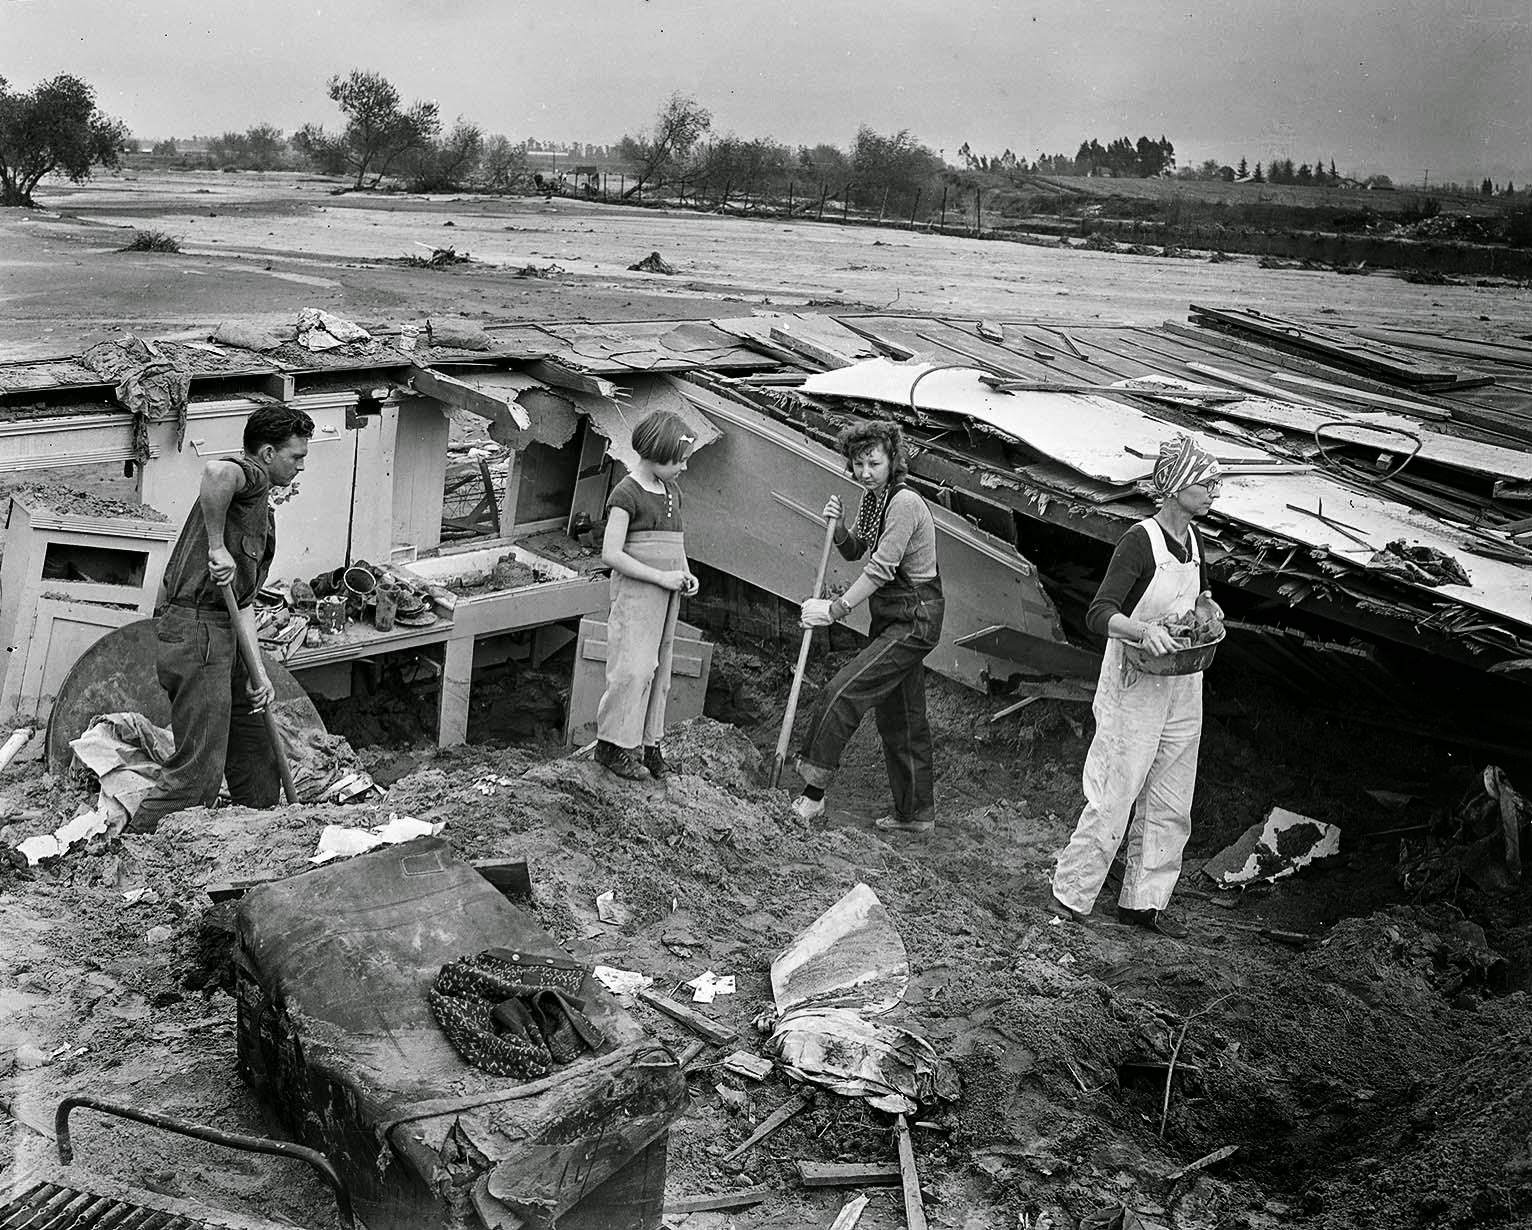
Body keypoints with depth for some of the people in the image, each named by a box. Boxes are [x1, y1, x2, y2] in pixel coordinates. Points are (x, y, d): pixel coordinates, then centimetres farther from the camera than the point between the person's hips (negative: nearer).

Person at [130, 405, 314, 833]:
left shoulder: (261, 508, 24)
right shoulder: (251, 475, -5)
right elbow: (216, 471, -35)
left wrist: (257, 672, 7)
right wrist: (217, 545, -24)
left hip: (220, 637, 10)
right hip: (195, 632, -10)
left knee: (258, 760, 18)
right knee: (198, 770, -9)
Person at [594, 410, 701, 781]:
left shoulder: (672, 493, 13)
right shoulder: (627, 494, -12)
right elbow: (611, 554, -17)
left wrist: (686, 574, 3)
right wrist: (661, 577, -18)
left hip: (667, 594, 8)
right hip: (635, 592, -8)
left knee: (659, 669, 10)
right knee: (633, 667, -9)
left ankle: (648, 741, 18)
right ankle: (612, 744, 1)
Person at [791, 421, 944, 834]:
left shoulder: (904, 503, -19)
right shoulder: (871, 498, 9)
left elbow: (881, 569, -22)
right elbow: (854, 551, 19)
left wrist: (836, 609, -20)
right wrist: (838, 527, -2)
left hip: (914, 621, -10)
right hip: (892, 619, 10)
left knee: (842, 692, -16)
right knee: (900, 718, 14)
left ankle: (813, 791, -10)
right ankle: (916, 813, 24)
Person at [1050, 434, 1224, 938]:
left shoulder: (1193, 538, 7)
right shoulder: (1140, 540, -16)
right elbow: (1099, 614, -23)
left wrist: (1207, 606, 3)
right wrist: (1143, 630, -41)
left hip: (1183, 685, 8)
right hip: (1135, 684, -8)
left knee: (1170, 803, 12)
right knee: (1115, 795, -3)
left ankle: (1143, 900, 24)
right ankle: (1070, 893, 12)